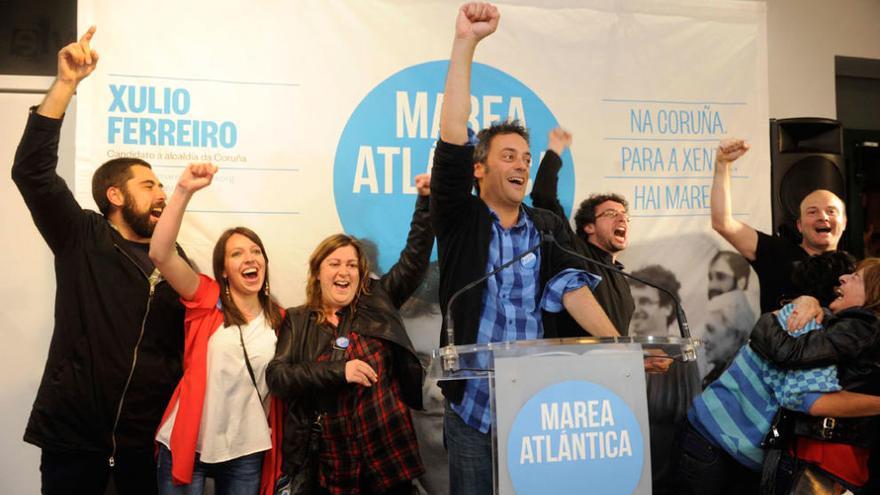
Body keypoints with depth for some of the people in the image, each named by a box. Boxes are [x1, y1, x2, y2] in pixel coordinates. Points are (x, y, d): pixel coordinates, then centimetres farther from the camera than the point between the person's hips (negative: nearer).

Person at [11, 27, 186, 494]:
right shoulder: (82, 239, 0)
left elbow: (188, 341, 10)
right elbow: (32, 169, -11)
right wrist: (66, 82, -16)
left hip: (148, 437, 2)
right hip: (73, 432, -2)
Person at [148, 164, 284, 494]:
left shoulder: (278, 320, 6)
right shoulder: (207, 300, -3)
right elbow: (160, 255, -17)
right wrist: (184, 191, -25)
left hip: (247, 451, 3)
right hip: (188, 444, -2)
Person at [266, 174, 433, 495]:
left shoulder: (377, 302, 8)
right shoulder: (297, 321, 5)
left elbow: (414, 258, 5)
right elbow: (276, 377, -6)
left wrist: (426, 201, -3)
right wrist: (339, 370, -16)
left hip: (389, 451, 1)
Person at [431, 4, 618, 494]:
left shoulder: (549, 227, 9)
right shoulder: (460, 221, -1)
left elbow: (572, 287, -5)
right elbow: (452, 141, -13)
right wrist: (466, 42, -17)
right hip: (473, 407, -2)